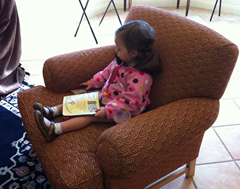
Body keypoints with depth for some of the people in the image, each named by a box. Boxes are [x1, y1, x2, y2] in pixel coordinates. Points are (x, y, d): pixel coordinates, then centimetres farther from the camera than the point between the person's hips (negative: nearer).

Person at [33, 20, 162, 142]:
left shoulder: (140, 77, -31)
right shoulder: (122, 61, -2)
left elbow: (131, 101, -31)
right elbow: (107, 72, 17)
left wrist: (107, 111, -30)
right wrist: (93, 82, 19)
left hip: (121, 111, -9)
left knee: (90, 115, -20)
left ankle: (55, 129, -24)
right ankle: (52, 111, 4)